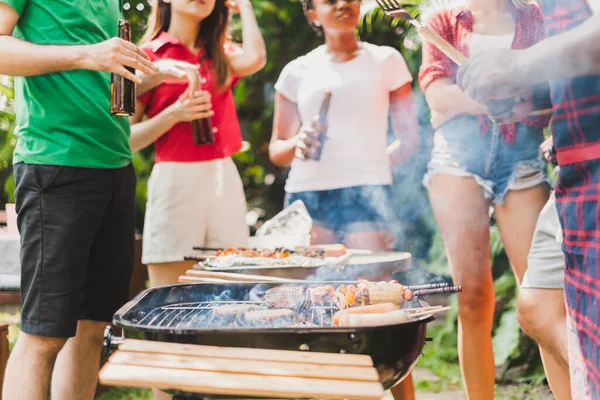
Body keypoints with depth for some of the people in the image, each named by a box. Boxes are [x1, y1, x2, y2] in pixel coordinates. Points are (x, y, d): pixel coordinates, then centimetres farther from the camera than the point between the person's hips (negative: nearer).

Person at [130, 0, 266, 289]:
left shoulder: (219, 55, 15)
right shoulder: (148, 56, 2)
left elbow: (254, 59, -9)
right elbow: (125, 140, -1)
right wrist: (173, 114, -16)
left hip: (225, 179, 4)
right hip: (176, 181, -4)